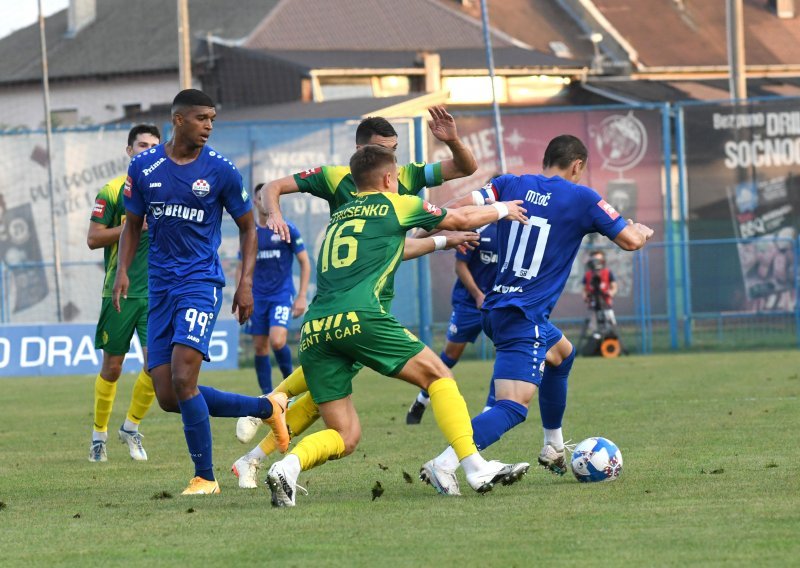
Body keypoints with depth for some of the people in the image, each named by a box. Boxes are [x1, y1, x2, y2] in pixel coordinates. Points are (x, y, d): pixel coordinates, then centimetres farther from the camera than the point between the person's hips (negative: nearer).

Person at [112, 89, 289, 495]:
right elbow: (133, 223, 15)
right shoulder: (144, 167, 4)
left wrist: (246, 282, -2)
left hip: (201, 282, -4)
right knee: (168, 397, 1)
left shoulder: (221, 170, -3)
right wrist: (122, 271, 0)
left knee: (183, 380, -20)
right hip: (160, 287, 4)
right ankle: (267, 407, 18)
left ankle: (205, 477, -7)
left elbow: (247, 226, 8)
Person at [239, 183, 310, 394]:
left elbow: (305, 263, 1)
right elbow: (241, 268, 14)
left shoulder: (287, 229, -3)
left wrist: (302, 296, -6)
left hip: (282, 294, -4)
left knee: (277, 341, -21)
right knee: (260, 347, 1)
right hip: (257, 297, 4)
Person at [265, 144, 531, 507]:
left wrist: (443, 240, 58)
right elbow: (462, 220, 27)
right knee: (438, 376, 8)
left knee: (344, 437, 7)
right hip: (357, 317, -6)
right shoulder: (396, 205, 14)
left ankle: (288, 466, -20)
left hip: (314, 329, 6)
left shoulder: (338, 217, 30)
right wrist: (502, 210, 46)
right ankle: (475, 469, -2)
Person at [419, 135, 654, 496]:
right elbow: (630, 241, 3)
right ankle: (445, 464, -36)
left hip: (496, 308, 8)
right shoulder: (581, 198, -3)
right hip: (523, 317, -8)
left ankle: (553, 449, 41)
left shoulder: (510, 185, 8)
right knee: (514, 406, -17)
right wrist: (643, 231, 24)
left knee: (561, 354, 33)